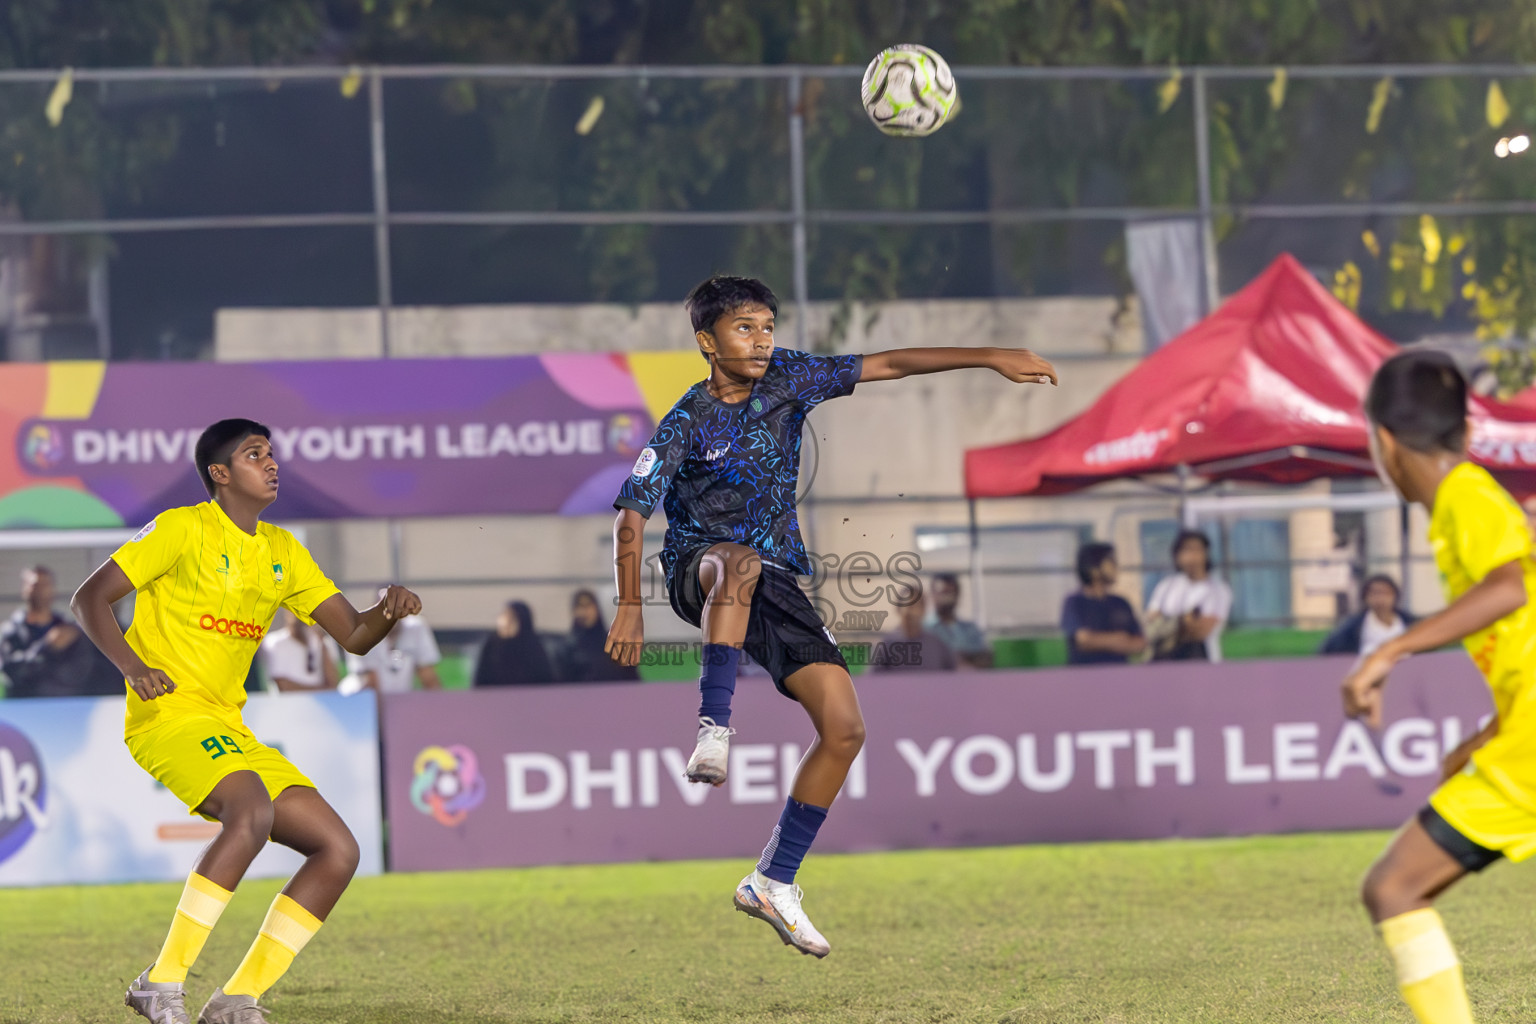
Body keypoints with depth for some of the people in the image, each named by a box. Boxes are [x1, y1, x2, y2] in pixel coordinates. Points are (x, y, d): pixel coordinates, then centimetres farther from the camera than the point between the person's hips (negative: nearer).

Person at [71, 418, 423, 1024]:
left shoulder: (283, 553, 16)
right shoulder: (182, 529, -4)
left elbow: (352, 634, 16)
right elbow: (90, 599, -7)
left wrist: (388, 612, -7)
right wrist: (132, 664, -24)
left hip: (231, 734, 8)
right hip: (169, 717, -8)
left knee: (338, 850, -2)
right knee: (253, 813, -34)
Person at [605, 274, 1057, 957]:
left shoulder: (787, 378, 1)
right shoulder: (688, 423, -10)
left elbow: (887, 366, 4)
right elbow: (633, 513, -11)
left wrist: (991, 358, 0)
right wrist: (629, 607, -21)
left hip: (777, 582, 5)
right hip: (697, 564, -5)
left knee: (844, 729, -6)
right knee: (741, 563, -44)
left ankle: (773, 882, 2)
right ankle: (714, 732, -45)